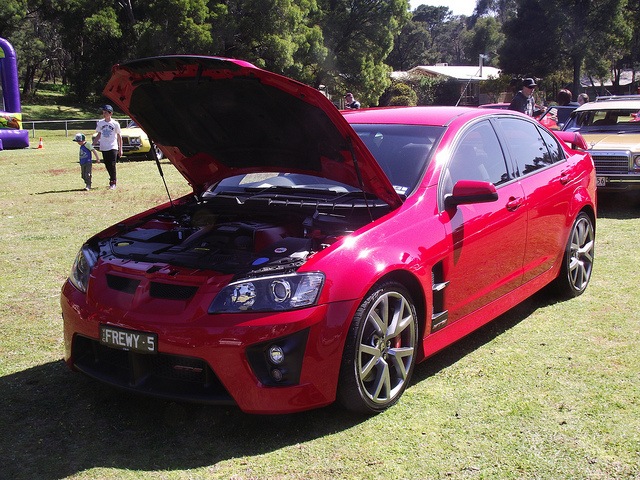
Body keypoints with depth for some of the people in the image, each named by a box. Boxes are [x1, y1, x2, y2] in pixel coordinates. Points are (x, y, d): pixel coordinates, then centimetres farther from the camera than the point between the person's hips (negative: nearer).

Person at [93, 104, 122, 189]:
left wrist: (120, 149, 3)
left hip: (113, 147, -4)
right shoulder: (100, 123, 7)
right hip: (103, 147, 4)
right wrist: (92, 145, 6)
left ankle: (113, 182, -1)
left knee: (112, 165, -10)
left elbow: (119, 137, 4)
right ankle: (112, 178, 22)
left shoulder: (115, 124, -2)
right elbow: (99, 135, 15)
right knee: (107, 166, 5)